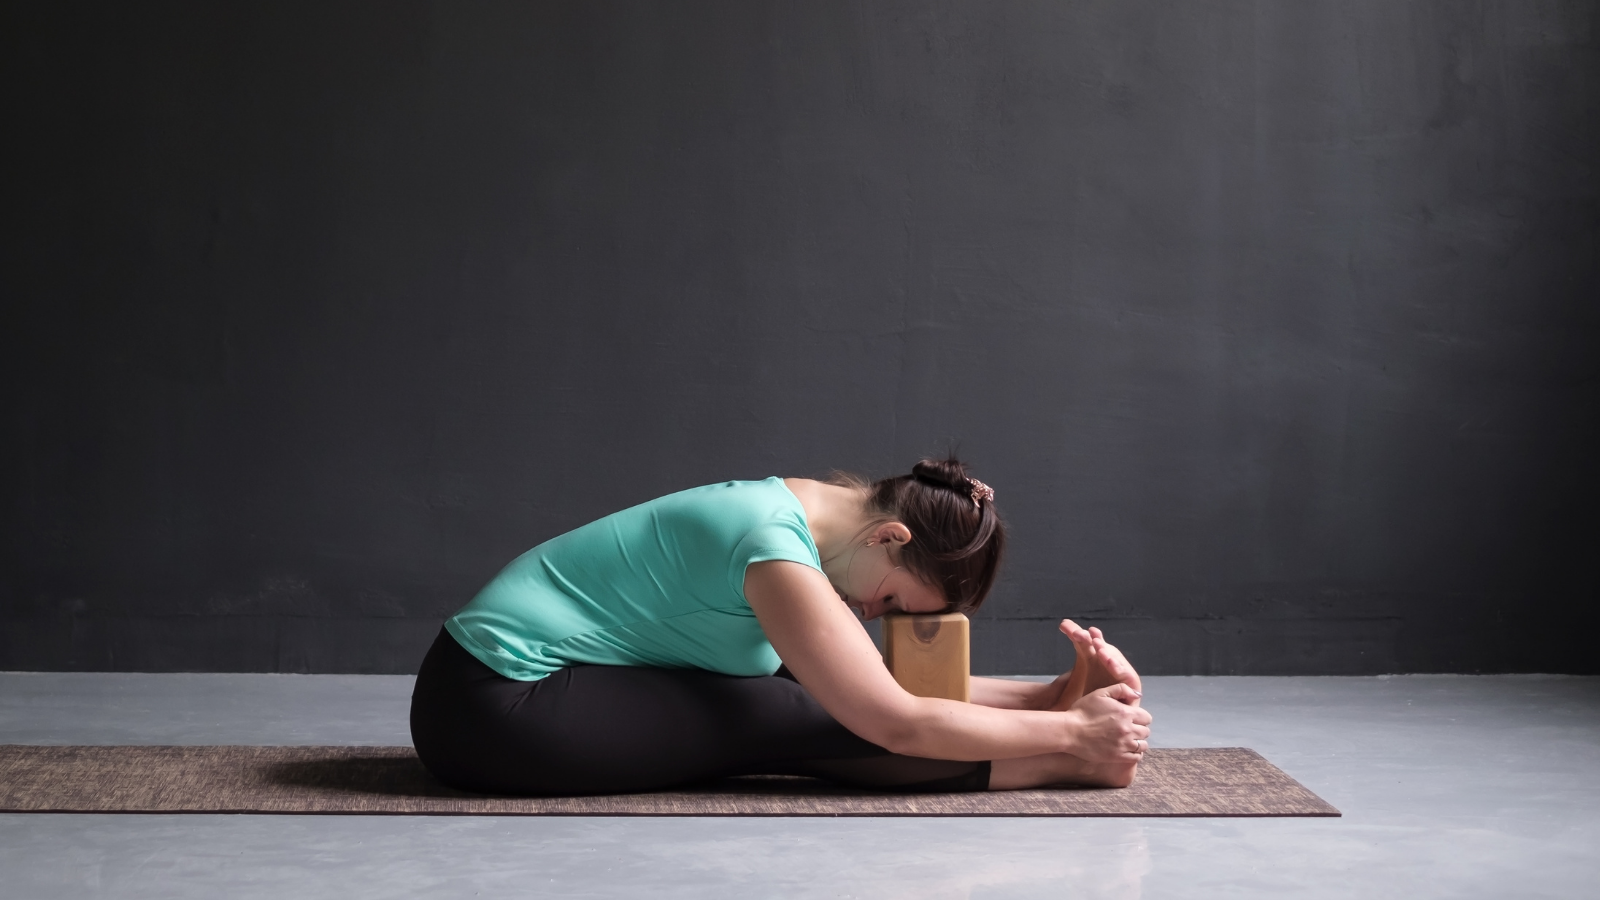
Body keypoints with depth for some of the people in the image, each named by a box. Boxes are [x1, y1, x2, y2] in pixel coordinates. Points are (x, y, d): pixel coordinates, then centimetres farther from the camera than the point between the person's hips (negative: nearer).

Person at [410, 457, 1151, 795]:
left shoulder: (804, 516, 4)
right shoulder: (775, 548, -24)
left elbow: (898, 683, 6)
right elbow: (895, 723, -26)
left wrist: (1058, 693, -2)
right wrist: (1070, 729, -19)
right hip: (491, 710, -9)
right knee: (799, 720, -17)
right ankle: (1059, 765, -12)